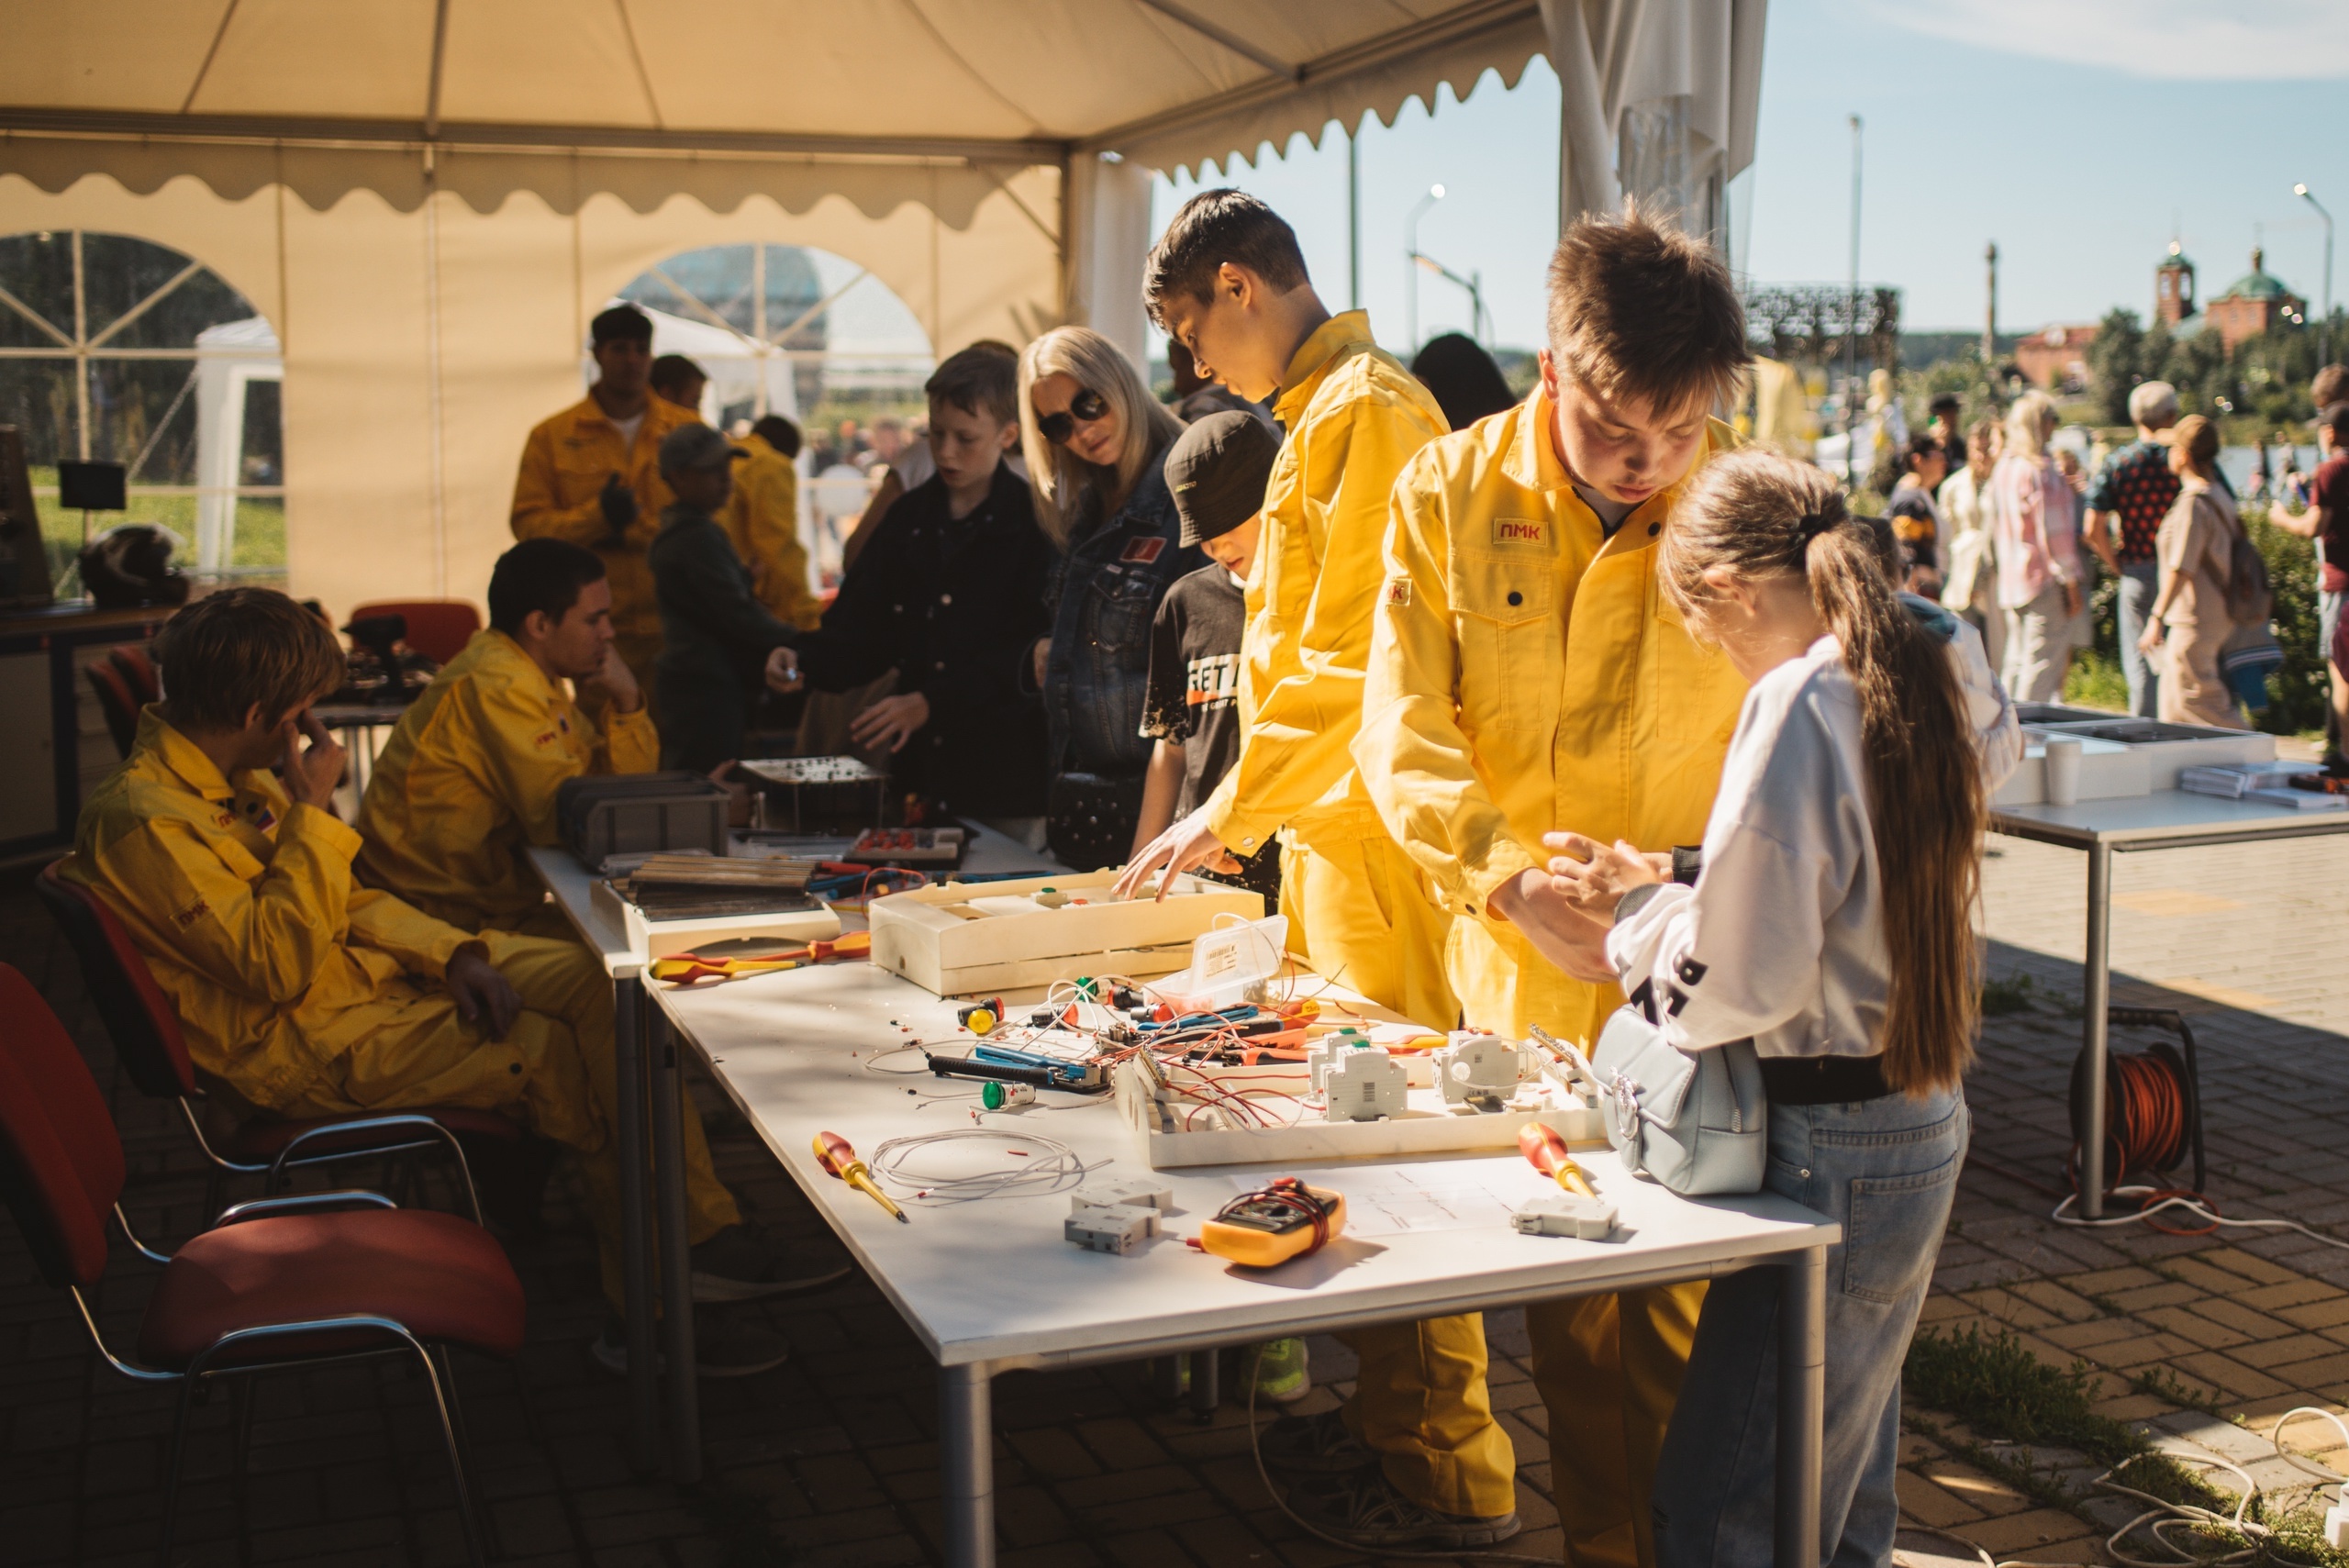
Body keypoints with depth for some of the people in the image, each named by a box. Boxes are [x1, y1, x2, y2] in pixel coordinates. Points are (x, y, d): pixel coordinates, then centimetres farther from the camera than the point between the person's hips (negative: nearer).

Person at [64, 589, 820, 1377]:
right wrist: (311, 813, -21)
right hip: (306, 1044, -9)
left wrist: (453, 953, -3)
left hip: (368, 963, 9)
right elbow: (279, 965, -26)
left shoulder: (234, 778, 9)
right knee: (566, 1056, -17)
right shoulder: (142, 821, -21)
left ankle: (704, 1236, -8)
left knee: (608, 985, -7)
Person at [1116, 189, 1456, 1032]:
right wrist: (1241, 812, 18)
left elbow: (1352, 659, -20)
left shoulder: (1366, 409, -13)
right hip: (1324, 822, 10)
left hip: (1370, 828, -10)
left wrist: (1232, 812, -17)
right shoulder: (1319, 409, 19)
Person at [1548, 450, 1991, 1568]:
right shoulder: (1912, 685, 9)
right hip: (1924, 1128, 10)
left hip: (1830, 1147, -10)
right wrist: (1658, 896, 14)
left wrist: (1639, 912, -2)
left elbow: (1741, 981, -20)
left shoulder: (1797, 703, -18)